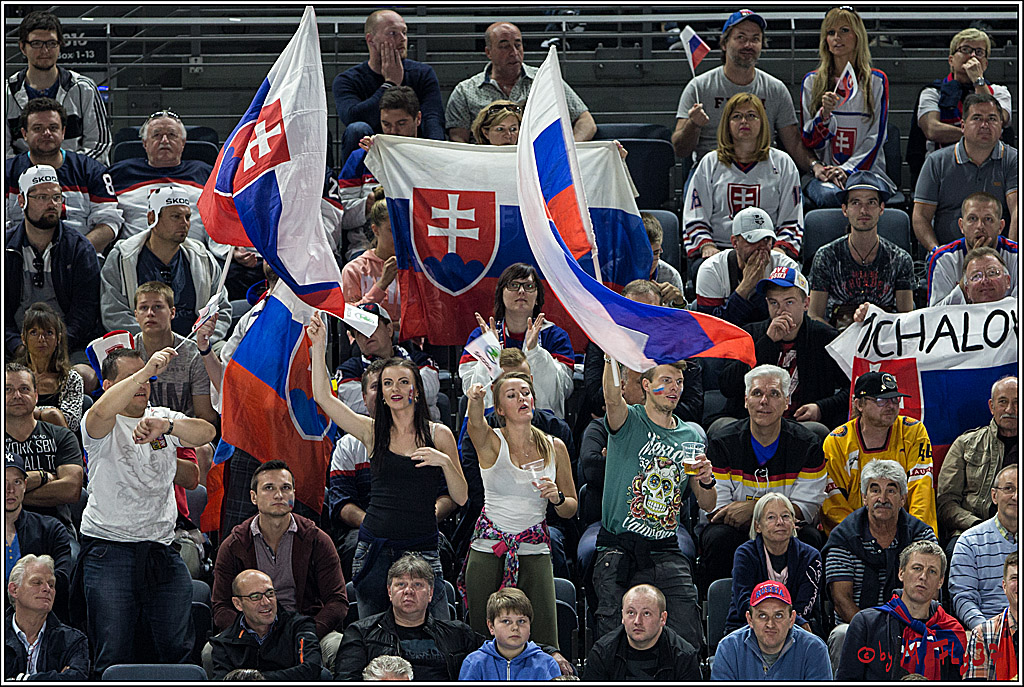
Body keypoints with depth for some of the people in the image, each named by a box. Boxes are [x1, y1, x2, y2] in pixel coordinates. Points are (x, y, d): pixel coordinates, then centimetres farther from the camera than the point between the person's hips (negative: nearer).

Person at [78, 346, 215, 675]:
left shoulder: (163, 417, 14)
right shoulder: (102, 427, -1)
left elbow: (206, 432, -4)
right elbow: (103, 410, -27)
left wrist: (166, 426, -23)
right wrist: (148, 368, -26)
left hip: (162, 549, 4)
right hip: (110, 546, -4)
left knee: (179, 648, 2)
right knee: (113, 656, -7)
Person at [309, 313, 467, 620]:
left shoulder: (438, 434, 4)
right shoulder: (373, 432, 7)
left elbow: (460, 498, 4)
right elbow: (323, 397, -1)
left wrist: (445, 461, -13)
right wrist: (319, 347, -6)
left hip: (421, 548, -2)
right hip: (375, 548, 2)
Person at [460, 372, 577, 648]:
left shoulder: (555, 447, 8)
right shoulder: (491, 442, -1)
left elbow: (571, 509, 16)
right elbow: (475, 421, -27)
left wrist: (557, 498, -7)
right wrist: (475, 399, -50)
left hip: (535, 553, 2)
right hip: (488, 552, -2)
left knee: (544, 641, -7)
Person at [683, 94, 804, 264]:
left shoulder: (782, 163, 14)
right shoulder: (709, 164, 15)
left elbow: (791, 220, 11)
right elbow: (695, 218, 11)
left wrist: (780, 248, -7)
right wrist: (706, 245, -7)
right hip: (719, 248, 0)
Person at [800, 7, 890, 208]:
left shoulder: (876, 81, 11)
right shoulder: (812, 82, 13)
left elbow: (875, 138, 3)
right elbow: (810, 141, 7)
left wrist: (847, 169, -11)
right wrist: (824, 114, -13)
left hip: (865, 169, 0)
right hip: (822, 173, 1)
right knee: (829, 195, -35)